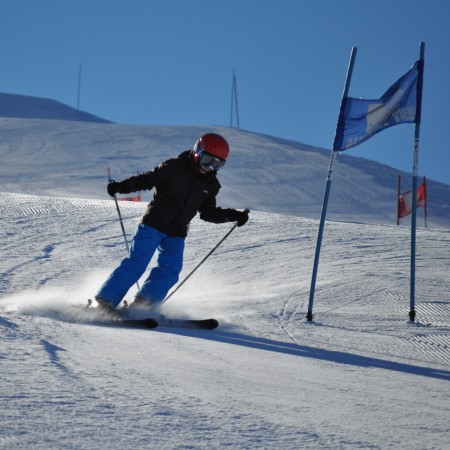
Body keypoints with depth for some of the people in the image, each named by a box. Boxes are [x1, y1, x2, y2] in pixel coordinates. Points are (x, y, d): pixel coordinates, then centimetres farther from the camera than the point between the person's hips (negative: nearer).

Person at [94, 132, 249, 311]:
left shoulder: (211, 185, 8)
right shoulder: (174, 168, -9)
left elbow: (208, 212, 15)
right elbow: (148, 179, -9)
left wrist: (233, 216, 4)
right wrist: (121, 186, -21)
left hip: (176, 234, 6)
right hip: (153, 224, -6)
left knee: (170, 269, -12)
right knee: (137, 263, -14)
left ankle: (144, 303, -9)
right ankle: (105, 300, -11)